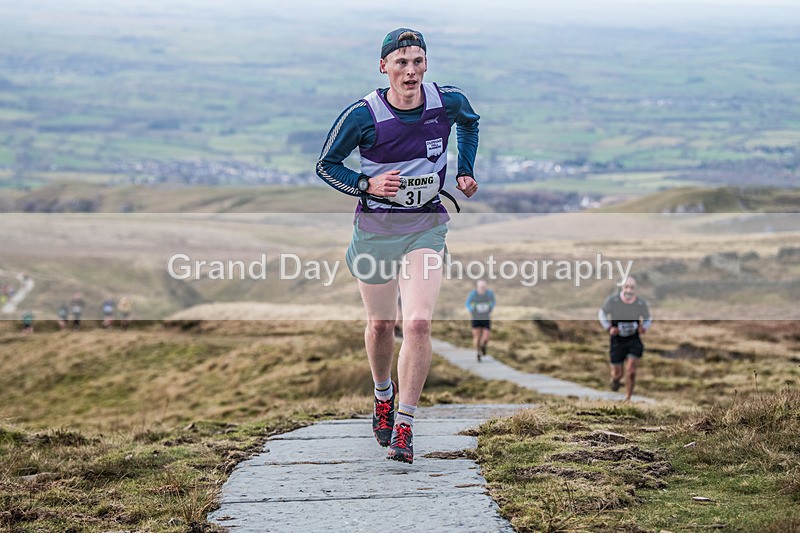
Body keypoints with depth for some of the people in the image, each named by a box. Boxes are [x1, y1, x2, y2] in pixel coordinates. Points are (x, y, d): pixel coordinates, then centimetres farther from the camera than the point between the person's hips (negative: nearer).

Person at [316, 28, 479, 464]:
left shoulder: (449, 101, -8)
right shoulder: (363, 115, -16)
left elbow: (469, 122, 17)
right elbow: (326, 165, -5)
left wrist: (465, 172, 9)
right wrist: (367, 185, -21)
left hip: (427, 226, 1)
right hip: (376, 227, 0)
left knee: (418, 323, -15)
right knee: (380, 324, 13)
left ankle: (404, 427, -8)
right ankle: (383, 393, 44)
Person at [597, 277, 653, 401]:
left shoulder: (641, 304, -11)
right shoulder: (612, 300, -15)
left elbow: (648, 318, 8)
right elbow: (601, 314, 2)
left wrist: (644, 328, -12)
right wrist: (608, 328, -12)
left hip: (634, 340, 0)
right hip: (617, 340, 0)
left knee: (631, 370, -12)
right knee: (617, 374, 4)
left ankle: (627, 399, 6)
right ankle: (615, 378, 44)